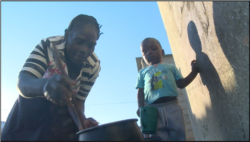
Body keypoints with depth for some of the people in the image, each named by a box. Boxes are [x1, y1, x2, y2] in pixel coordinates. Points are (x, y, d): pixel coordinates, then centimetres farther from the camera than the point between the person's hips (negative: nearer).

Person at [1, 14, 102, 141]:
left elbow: (78, 99, -13)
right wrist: (44, 85, -61)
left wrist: (82, 122, -34)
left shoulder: (94, 66, -19)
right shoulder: (48, 46, -27)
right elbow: (22, 83, -37)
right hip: (31, 109, -1)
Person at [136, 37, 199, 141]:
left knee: (178, 135, 2)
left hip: (172, 106, 1)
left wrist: (194, 72, 5)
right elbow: (140, 92, 10)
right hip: (154, 109, 0)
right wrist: (140, 107, -5)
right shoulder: (142, 72, 18)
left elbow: (181, 84, 15)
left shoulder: (170, 67, 19)